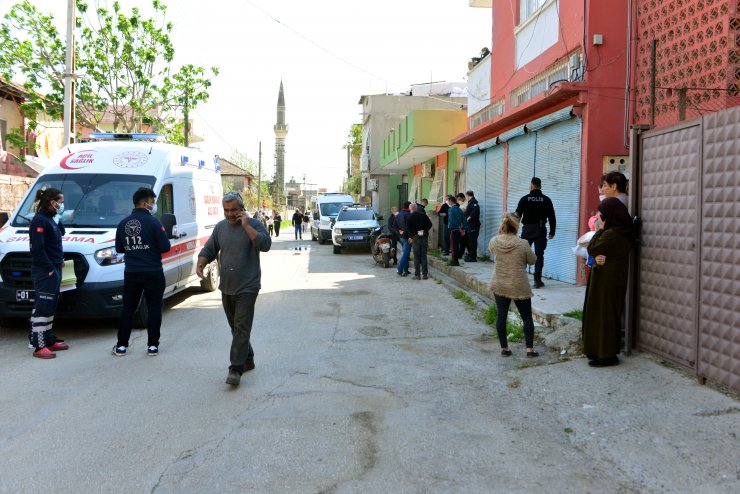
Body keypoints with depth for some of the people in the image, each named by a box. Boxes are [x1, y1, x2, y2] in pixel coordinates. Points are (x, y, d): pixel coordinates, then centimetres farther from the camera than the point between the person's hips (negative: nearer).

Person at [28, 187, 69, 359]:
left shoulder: (51, 219, 14)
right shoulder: (40, 220, -14)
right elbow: (37, 249, -20)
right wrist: (50, 268, -18)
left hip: (54, 269, 10)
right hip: (44, 272, -10)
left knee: (50, 307, 15)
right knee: (43, 307, -8)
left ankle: (49, 340, 24)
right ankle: (38, 346, -6)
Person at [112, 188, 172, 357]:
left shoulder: (123, 223, 4)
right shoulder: (153, 222, -12)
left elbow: (119, 248, 12)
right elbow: (165, 247, -13)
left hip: (131, 273, 4)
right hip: (153, 273, -4)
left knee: (128, 308, 12)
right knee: (154, 308, 5)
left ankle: (121, 345, 15)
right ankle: (152, 345, 7)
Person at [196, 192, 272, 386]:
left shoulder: (254, 225, -5)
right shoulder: (220, 227, 11)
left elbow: (265, 245, -21)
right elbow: (208, 250, 15)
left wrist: (246, 225, -21)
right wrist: (200, 264, -5)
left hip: (247, 288, -6)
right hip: (226, 288, 6)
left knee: (241, 328, -10)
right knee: (236, 328, 14)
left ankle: (236, 369, -11)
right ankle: (248, 360, 29)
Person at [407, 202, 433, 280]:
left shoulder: (410, 217, -1)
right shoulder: (423, 215, 7)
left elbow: (408, 227, -10)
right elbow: (430, 224, 0)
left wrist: (410, 236, -4)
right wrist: (425, 230, 2)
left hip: (415, 237, -3)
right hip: (424, 236, 3)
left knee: (416, 257, 1)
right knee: (424, 255, 8)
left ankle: (417, 275, 0)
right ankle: (425, 274, 7)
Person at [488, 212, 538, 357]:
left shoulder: (494, 241, -8)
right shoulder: (523, 244, -17)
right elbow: (532, 260, -2)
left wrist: (500, 234, 14)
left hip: (499, 285, 3)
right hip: (519, 287, -3)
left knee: (501, 315, 10)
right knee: (527, 317, 10)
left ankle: (504, 348, 14)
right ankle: (530, 348, 9)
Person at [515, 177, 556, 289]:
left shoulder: (525, 199, -2)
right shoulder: (546, 200, 1)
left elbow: (517, 215, -3)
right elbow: (551, 217, 3)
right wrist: (552, 231, 11)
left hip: (527, 229, 0)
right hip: (541, 229, 0)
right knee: (539, 254, 3)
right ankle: (537, 280, 1)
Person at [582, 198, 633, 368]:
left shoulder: (611, 234, -23)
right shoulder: (623, 232, 9)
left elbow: (592, 249, -14)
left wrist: (600, 229, -6)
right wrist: (598, 256, -16)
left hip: (606, 279, -10)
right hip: (616, 277, 10)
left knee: (603, 314, -2)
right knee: (611, 314, 16)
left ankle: (607, 354, 5)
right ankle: (605, 351, 25)